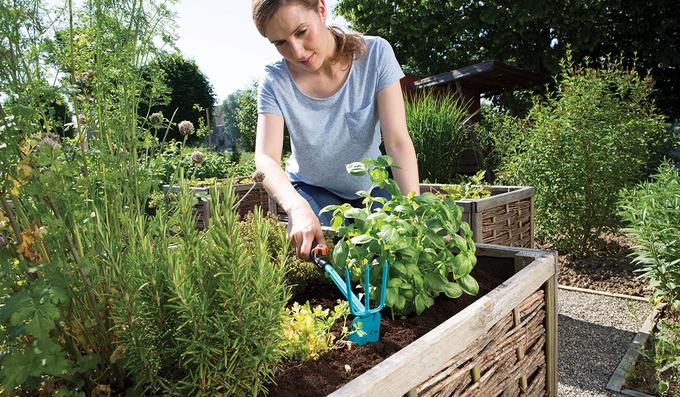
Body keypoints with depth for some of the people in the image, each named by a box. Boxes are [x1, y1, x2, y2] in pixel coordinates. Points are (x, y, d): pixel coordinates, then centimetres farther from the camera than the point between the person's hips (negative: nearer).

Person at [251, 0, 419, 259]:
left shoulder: (375, 54, -18)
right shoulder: (275, 81, -17)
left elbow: (398, 142, -25)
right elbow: (266, 158, -27)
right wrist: (298, 208, -49)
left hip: (369, 184, 1)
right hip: (311, 187, 0)